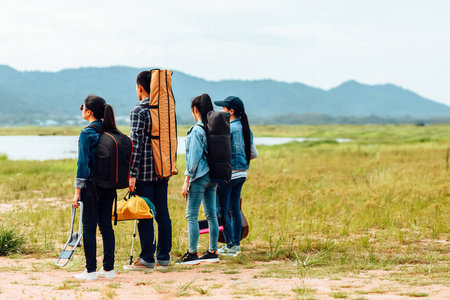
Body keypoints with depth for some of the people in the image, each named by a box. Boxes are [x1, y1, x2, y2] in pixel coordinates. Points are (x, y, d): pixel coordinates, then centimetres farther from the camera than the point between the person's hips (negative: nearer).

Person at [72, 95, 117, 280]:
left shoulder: (87, 134, -11)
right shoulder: (111, 132, 7)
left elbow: (83, 163, -13)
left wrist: (77, 191, -10)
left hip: (91, 186, -6)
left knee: (89, 227, -1)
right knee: (106, 226, 10)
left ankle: (91, 271, 0)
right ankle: (108, 269, 12)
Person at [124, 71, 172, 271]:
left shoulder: (139, 111, -11)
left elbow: (136, 144, -16)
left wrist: (132, 174, -15)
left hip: (145, 171, -7)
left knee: (145, 215, -2)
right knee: (162, 214, 8)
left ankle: (147, 259, 0)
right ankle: (163, 258, 12)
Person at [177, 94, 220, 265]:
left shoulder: (197, 130, -13)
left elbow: (194, 157, -15)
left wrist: (186, 181, -12)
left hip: (200, 176, -8)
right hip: (213, 176, 8)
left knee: (191, 215, -4)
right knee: (211, 214, 11)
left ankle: (192, 254, -5)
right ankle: (213, 252, 14)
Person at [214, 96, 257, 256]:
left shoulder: (228, 129, -16)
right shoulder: (246, 129, 10)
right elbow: (254, 154, 16)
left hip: (228, 174, -8)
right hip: (241, 174, 8)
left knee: (222, 211, -1)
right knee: (235, 209, 14)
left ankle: (230, 246, -1)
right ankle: (236, 244, 17)